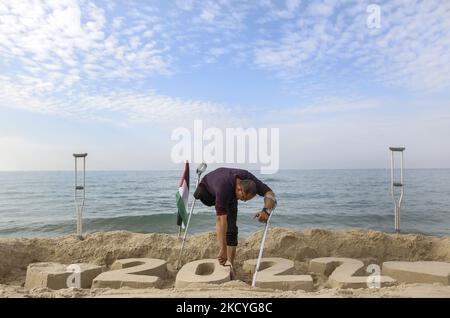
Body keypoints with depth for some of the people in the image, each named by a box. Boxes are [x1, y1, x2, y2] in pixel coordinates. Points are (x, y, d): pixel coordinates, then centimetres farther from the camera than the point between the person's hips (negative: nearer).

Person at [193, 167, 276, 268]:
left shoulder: (248, 179, -36)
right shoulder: (223, 187, -48)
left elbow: (270, 193, -30)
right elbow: (221, 219, -49)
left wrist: (266, 210, -51)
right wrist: (223, 250, -49)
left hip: (230, 196, 1)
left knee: (231, 227, -13)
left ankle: (230, 265, -7)